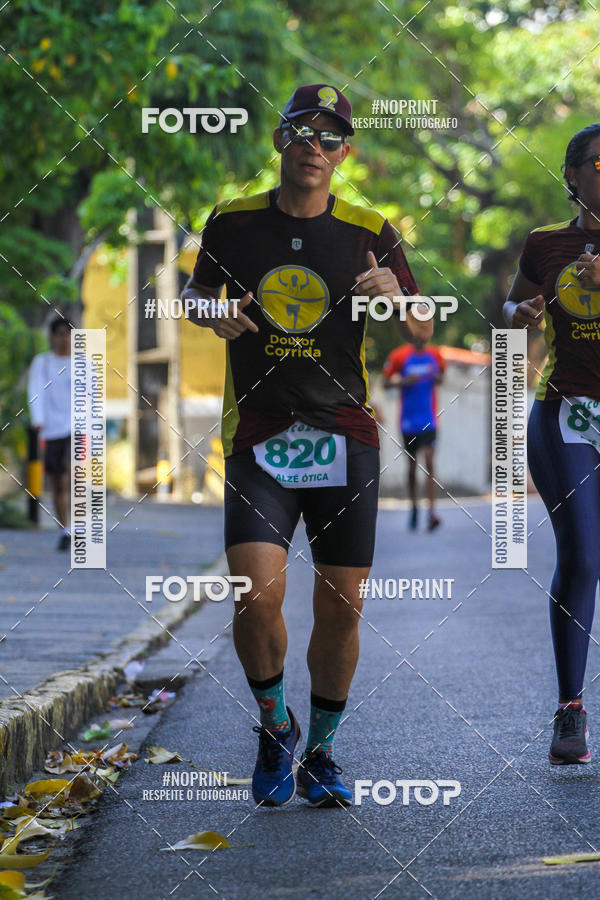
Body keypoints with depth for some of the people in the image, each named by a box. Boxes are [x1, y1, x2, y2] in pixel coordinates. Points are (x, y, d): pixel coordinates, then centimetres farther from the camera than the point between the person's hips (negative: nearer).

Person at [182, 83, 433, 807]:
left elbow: (421, 334, 7)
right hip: (256, 437, -1)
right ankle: (274, 727, 9)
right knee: (257, 594, -17)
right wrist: (212, 313, -4)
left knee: (340, 607, 1)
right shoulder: (231, 223, 4)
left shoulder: (370, 233, 4)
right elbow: (194, 294, 20)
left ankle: (319, 752, 21)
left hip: (345, 435, 1)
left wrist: (395, 298, -15)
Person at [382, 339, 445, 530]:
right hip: (408, 419, 0)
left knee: (429, 462, -12)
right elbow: (386, 383, 0)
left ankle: (432, 512, -18)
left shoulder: (435, 355, 4)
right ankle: (414, 507, 27)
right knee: (412, 465, 9)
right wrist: (404, 382, -18)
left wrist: (436, 378, -5)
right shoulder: (400, 356, -3)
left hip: (428, 419, 0)